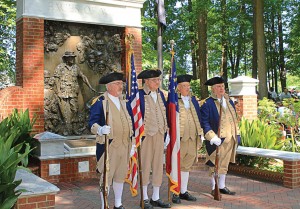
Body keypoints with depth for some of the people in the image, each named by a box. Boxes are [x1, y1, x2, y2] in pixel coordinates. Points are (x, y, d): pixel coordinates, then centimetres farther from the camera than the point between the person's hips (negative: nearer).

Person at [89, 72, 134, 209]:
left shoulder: (124, 102, 15)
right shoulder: (99, 102, -7)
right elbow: (92, 123, -13)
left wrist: (132, 143, 17)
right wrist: (100, 129, -35)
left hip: (124, 145, 6)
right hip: (108, 146, -6)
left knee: (120, 176, 14)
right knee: (106, 176, 1)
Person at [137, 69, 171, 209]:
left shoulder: (160, 94, 9)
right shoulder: (139, 95, -11)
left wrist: (166, 133, 13)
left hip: (159, 135, 6)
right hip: (145, 135, -6)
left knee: (158, 166, 10)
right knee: (145, 166, 3)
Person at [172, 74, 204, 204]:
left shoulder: (193, 100, 14)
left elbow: (198, 118, 17)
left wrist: (200, 134, 14)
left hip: (192, 139, 6)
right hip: (179, 139, -6)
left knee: (187, 165, 13)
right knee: (176, 166, 4)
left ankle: (183, 191, 24)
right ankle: (175, 193, 13)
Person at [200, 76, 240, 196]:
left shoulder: (229, 102, 12)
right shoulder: (207, 104, -11)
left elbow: (234, 119, 19)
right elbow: (204, 123, -13)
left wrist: (237, 135, 13)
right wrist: (213, 137, -21)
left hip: (229, 138, 7)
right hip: (216, 140, -6)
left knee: (225, 163, 14)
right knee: (214, 164, 2)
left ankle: (222, 186, 26)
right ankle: (214, 188, 14)